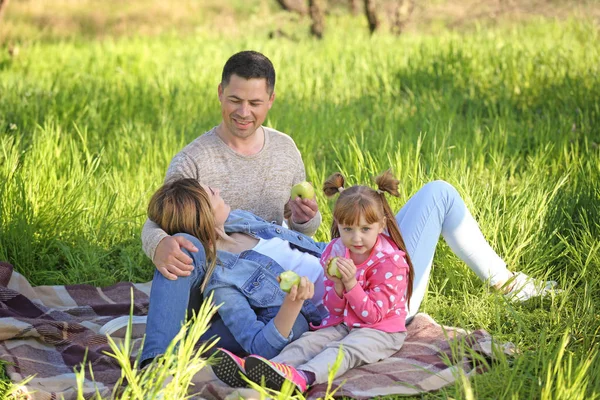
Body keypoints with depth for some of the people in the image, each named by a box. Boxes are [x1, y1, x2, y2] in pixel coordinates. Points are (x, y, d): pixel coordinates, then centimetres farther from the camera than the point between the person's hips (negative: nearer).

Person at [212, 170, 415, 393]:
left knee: (344, 350, -35)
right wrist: (337, 285, -19)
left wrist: (351, 283, -31)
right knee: (306, 343, -20)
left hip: (381, 330, -6)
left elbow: (373, 314, -18)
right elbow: (333, 308, 4)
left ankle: (300, 378, -65)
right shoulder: (336, 252, 1)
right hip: (343, 323, 6)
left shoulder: (391, 261, -15)